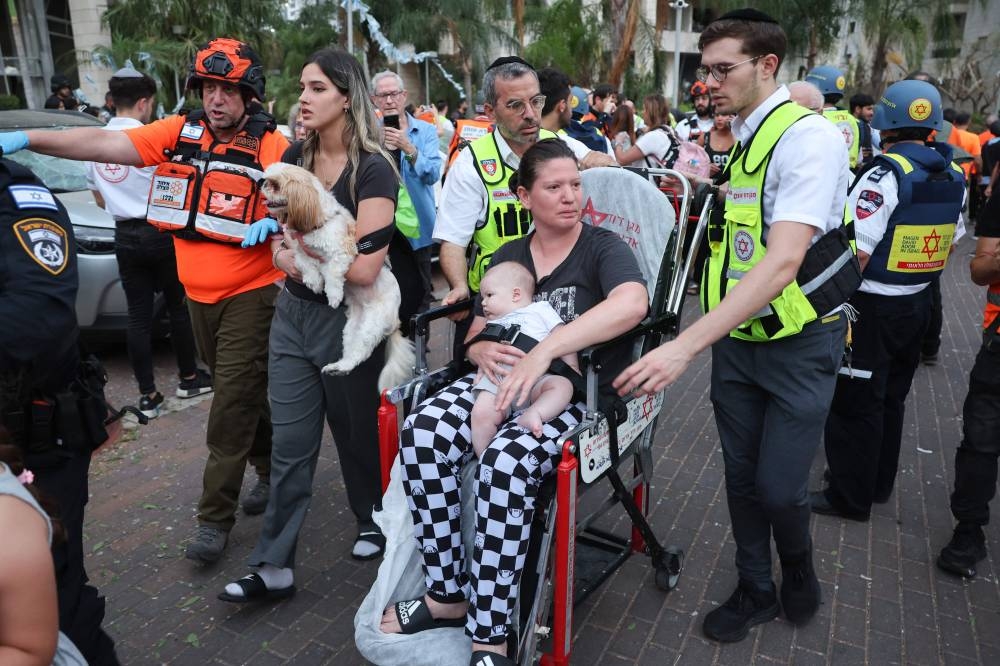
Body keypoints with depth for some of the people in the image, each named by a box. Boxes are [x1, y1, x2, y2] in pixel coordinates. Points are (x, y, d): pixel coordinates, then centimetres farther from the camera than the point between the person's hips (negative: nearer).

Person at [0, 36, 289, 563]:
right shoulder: (180, 133, 0)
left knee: (232, 403, -3)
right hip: (199, 293, 5)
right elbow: (104, 144, -7)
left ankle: (214, 518, 7)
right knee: (241, 394, 18)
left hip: (250, 293, -5)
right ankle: (272, 470, 39)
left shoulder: (272, 147, -10)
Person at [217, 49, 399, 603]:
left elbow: (365, 268, -22)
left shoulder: (372, 171, -15)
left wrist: (297, 252, -10)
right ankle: (274, 566, 16)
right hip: (292, 313, 5)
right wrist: (282, 245, -12)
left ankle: (375, 521, 39)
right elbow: (278, 243, 11)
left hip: (347, 321, -5)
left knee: (355, 430, 14)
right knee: (290, 444, 7)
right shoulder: (295, 157, 5)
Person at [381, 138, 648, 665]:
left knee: (507, 458, -36)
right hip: (505, 382, 5)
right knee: (421, 432, -24)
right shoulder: (508, 256, 16)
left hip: (581, 394, -4)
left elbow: (633, 304, -24)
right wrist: (482, 350, -10)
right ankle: (447, 592, -8)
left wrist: (543, 351, -32)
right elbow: (477, 336, 17)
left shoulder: (604, 248, 0)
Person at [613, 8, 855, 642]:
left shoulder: (808, 136, -19)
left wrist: (687, 344, -37)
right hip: (736, 335, 6)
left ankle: (798, 569, 34)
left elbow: (783, 262, -31)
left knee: (779, 488, -1)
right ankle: (755, 591, 36)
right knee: (741, 476, 14)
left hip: (800, 340, -6)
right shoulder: (733, 139, 6)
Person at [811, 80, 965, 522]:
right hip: (918, 303, 8)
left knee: (856, 403, 3)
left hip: (872, 306, -8)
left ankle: (850, 497, 14)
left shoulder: (887, 173, -20)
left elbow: (857, 253, -23)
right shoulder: (954, 177, 6)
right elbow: (947, 244, 14)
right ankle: (879, 483, 35)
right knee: (891, 398, 20)